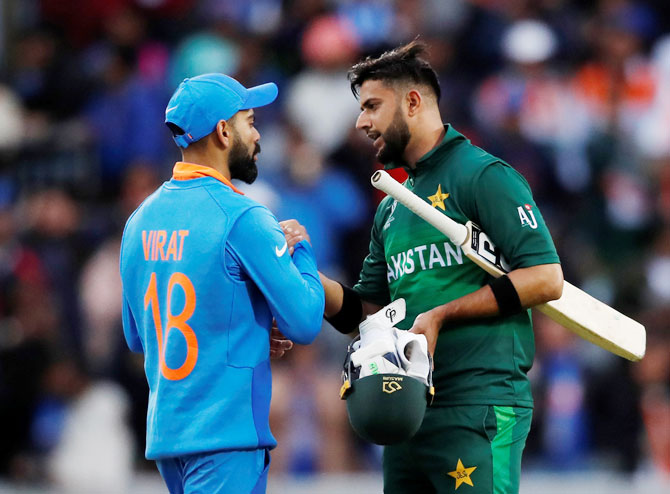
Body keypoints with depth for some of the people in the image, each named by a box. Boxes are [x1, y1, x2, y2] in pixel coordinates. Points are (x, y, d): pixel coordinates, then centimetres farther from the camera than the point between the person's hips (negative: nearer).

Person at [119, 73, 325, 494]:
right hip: (227, 436, -8)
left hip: (162, 432, 8)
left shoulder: (141, 221, 10)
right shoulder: (242, 218, -13)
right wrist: (298, 249, 4)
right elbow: (304, 324, -13)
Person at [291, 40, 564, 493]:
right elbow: (363, 313, 21)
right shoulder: (392, 210, 23)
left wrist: (441, 315, -12)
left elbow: (546, 278, -11)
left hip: (479, 405, -8)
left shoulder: (483, 175, -2)